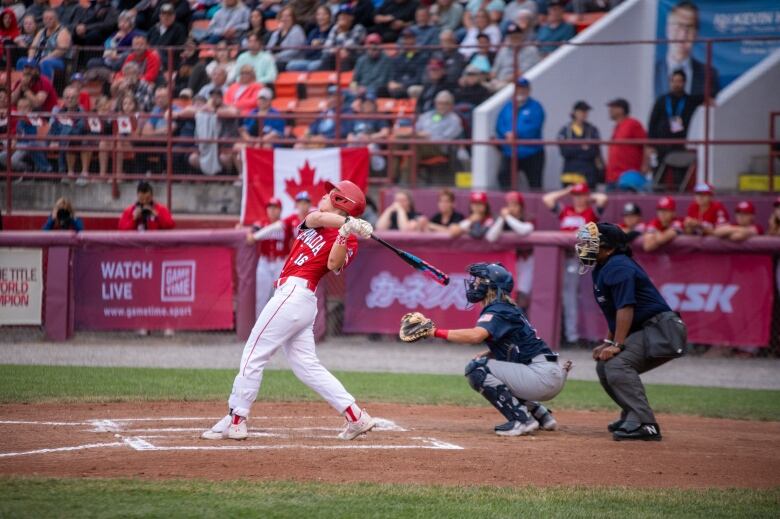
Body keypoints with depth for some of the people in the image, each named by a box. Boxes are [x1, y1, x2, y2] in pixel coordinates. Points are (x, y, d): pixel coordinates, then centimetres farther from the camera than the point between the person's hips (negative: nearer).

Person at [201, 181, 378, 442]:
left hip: (294, 292, -8)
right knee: (306, 365, 7)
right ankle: (356, 417, 4)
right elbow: (316, 217, -5)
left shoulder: (347, 241, -3)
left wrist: (345, 233, -32)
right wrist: (347, 222, -19)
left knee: (253, 354, -6)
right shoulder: (313, 222, 18)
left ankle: (235, 421, -4)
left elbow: (334, 265, -20)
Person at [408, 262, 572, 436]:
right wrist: (484, 356, 5)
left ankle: (521, 420, -15)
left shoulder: (497, 311, -11)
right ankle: (541, 414, 23)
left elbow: (476, 335, -30)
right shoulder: (508, 310, 19)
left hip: (544, 376, -10)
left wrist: (437, 332, -24)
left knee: (477, 369, -13)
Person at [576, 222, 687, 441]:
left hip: (661, 330, -11)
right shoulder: (602, 269, 16)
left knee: (617, 364, -24)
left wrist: (616, 345, -24)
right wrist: (608, 342, 15)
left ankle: (644, 424, -27)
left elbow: (626, 308, -23)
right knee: (605, 366, 15)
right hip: (643, 332, 11)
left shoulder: (618, 267, -15)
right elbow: (614, 313, 24)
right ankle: (632, 416, 24)